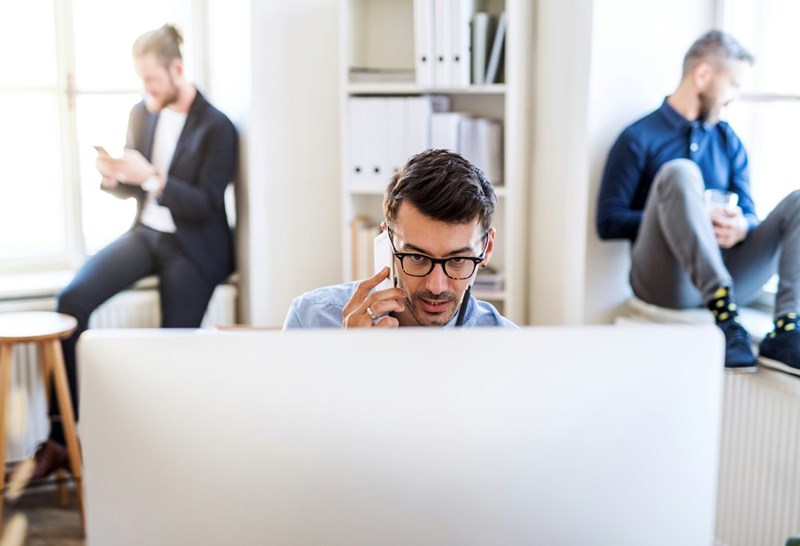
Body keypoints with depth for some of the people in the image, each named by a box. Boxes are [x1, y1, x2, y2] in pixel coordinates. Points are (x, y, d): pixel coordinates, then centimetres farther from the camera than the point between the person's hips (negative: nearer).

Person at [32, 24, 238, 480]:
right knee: (73, 298, -16)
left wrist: (151, 178, -27)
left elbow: (206, 206, -16)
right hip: (146, 234, 5)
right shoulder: (143, 113, 5)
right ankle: (61, 436, -10)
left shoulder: (217, 128, -13)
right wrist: (115, 176, -11)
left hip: (191, 250, -5)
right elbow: (133, 190, 12)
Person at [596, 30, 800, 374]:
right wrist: (683, 216, -15)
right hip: (666, 281, -5)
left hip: (728, 276, 5)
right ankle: (725, 318, -38)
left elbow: (749, 214, 15)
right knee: (680, 172, -26)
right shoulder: (639, 139, 1)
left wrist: (740, 226, -11)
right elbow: (608, 222, -5)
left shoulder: (729, 141, 17)